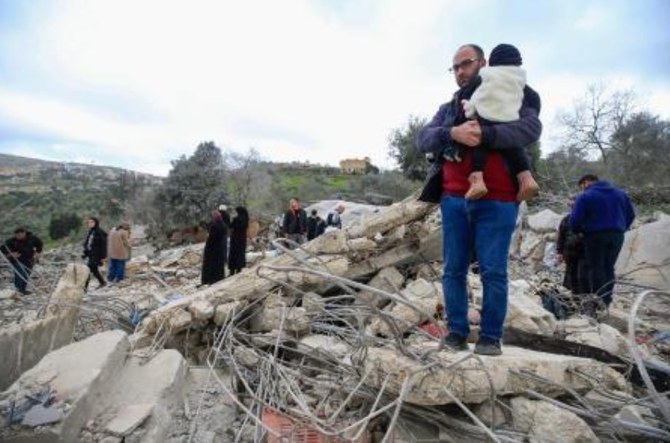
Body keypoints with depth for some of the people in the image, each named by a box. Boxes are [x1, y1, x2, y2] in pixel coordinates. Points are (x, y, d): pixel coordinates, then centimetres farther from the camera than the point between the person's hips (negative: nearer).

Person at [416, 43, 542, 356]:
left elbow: (531, 129, -10)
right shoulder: (448, 108, 20)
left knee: (493, 272, -1)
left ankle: (491, 337, 10)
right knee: (453, 270, 4)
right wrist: (452, 133, -16)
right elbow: (423, 139, 4)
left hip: (496, 201, -3)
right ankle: (456, 332, 14)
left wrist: (483, 134, -21)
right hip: (454, 200, 4)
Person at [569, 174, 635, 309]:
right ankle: (606, 301, 17)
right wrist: (621, 228, 21)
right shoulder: (620, 193, 15)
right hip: (617, 236, 6)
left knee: (596, 268, 2)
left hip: (596, 236, -6)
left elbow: (575, 220, -12)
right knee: (609, 268, 14)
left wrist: (579, 231, 7)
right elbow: (631, 214, 16)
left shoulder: (584, 196, -6)